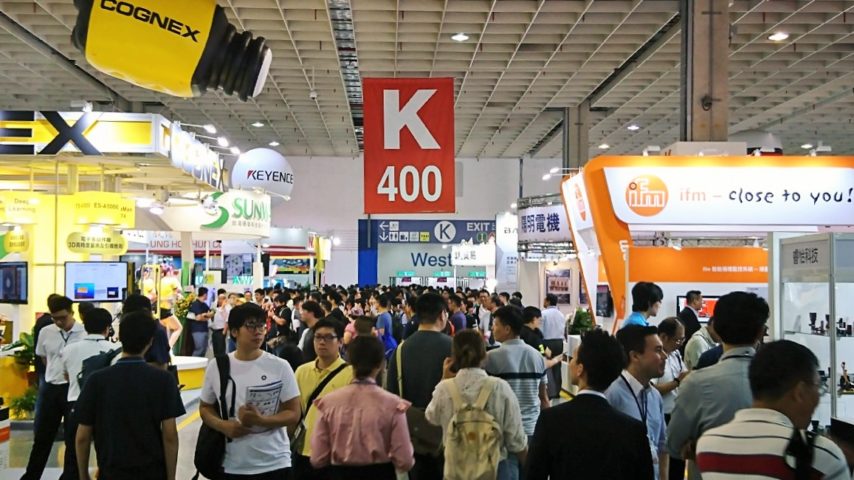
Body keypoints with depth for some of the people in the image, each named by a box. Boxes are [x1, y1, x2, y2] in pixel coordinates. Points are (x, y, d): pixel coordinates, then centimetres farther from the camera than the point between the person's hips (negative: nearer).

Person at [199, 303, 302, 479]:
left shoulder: (280, 367, -5)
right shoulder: (216, 367, 1)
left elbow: (293, 414, -3)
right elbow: (205, 407, 11)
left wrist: (261, 420, -19)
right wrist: (223, 426, -9)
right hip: (232, 465, 2)